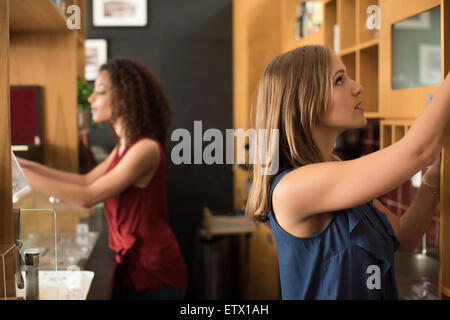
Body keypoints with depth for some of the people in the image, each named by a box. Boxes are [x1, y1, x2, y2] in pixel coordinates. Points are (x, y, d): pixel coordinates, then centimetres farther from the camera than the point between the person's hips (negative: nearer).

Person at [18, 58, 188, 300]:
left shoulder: (146, 149, -21)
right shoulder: (125, 145, 8)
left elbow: (88, 197, -23)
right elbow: (87, 181, 10)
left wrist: (23, 176, -20)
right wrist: (27, 165, 3)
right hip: (133, 266, 8)